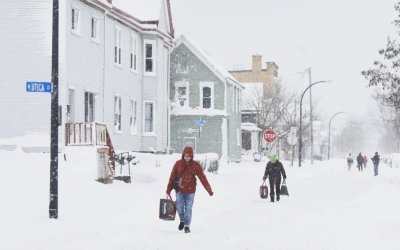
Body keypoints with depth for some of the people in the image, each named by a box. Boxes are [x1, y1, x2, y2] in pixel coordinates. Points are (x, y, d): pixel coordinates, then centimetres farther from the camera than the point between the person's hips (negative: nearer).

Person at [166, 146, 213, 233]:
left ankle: (187, 226, 11)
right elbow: (172, 177, -1)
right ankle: (182, 221, 30)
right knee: (180, 208, 2)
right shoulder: (178, 164, -5)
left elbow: (203, 178, -7)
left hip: (190, 191, -1)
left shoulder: (196, 165, -6)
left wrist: (209, 190, -11)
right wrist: (168, 190, -1)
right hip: (179, 190, 1)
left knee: (188, 209, -1)